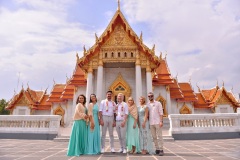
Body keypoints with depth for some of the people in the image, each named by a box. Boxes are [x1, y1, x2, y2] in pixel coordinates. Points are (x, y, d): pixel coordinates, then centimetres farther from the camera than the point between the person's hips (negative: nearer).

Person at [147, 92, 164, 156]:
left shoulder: (158, 103, 2)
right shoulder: (147, 105, 10)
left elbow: (161, 113, -2)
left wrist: (161, 121, -11)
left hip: (157, 122, -3)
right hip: (151, 123, 4)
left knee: (159, 136, -2)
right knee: (154, 137, 8)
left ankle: (161, 150, 3)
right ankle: (157, 149, 17)